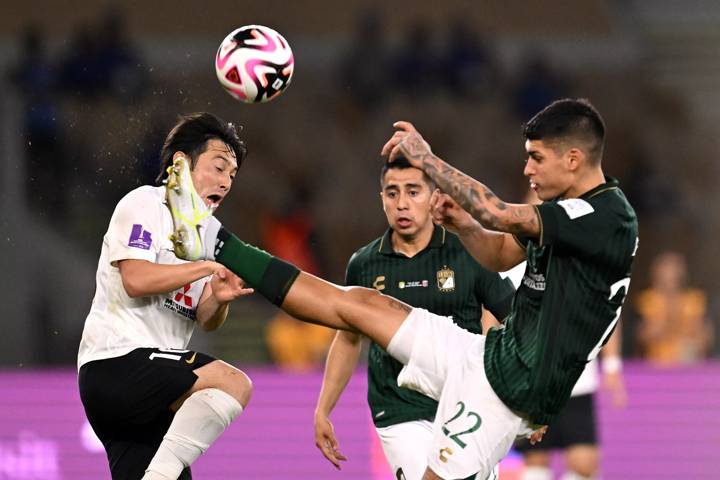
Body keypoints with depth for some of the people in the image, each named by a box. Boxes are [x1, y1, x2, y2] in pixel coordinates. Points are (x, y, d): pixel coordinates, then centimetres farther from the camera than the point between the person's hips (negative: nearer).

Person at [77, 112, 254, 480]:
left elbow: (206, 321, 17)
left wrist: (219, 299, -5)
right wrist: (210, 266, -15)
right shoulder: (145, 204, -2)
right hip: (118, 362, -9)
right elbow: (136, 279, -18)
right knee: (234, 383, -25)